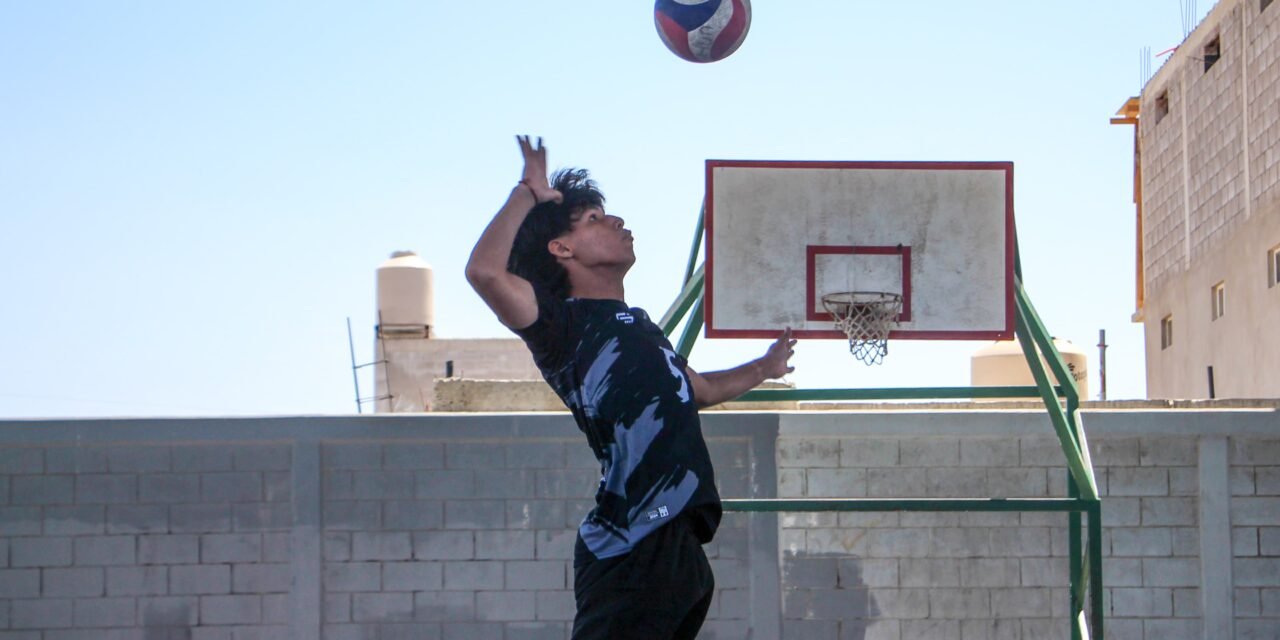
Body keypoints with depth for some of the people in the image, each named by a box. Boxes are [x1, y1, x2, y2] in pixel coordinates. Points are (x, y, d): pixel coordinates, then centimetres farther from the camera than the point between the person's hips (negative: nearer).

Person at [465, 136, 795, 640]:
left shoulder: (638, 326, 24)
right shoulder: (563, 323, -4)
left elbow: (697, 389, 44)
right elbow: (485, 271, -24)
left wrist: (763, 368, 57)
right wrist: (527, 194, -12)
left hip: (683, 547, 10)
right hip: (631, 552, -10)